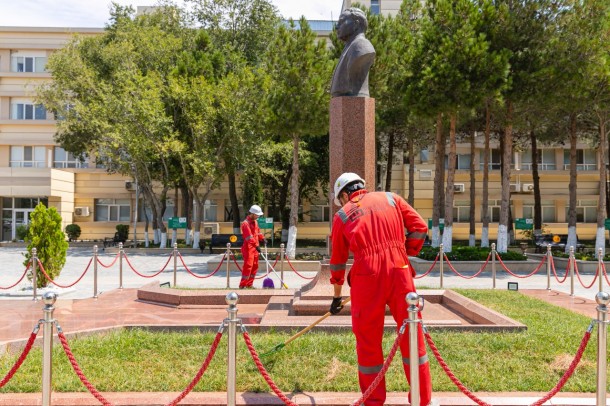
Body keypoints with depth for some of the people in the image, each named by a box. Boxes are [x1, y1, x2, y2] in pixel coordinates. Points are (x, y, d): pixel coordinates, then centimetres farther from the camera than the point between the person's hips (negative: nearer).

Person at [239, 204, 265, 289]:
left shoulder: (255, 222, 13)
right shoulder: (245, 223, -17)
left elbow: (258, 231, 24)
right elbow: (249, 237, -25)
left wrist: (262, 239, 8)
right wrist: (257, 245, -30)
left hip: (255, 247, 9)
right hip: (248, 248, -9)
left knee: (255, 266, 12)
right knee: (248, 266, -11)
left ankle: (249, 284, 20)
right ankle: (242, 285, -6)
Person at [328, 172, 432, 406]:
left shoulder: (342, 215, 15)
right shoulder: (390, 198, 16)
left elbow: (337, 260, 21)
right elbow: (419, 227, 7)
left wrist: (337, 296, 31)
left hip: (367, 277, -1)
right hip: (399, 271, 1)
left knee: (368, 339, 11)